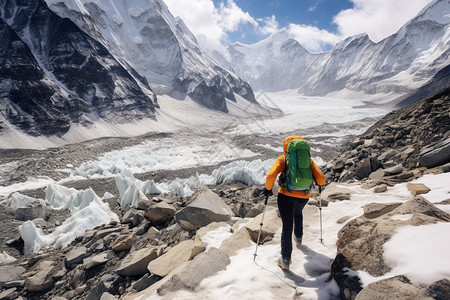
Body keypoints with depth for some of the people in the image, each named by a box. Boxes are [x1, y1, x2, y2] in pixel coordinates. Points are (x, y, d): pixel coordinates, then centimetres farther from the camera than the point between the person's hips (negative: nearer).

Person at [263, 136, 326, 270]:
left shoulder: (282, 159, -3)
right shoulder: (309, 160, 4)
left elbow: (271, 176, -18)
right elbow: (322, 180, -3)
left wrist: (268, 189, -2)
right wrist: (319, 181, 20)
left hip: (286, 195, -3)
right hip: (304, 196, 3)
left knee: (287, 226, 5)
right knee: (298, 212, 35)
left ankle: (286, 260, 7)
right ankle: (298, 237, 53)